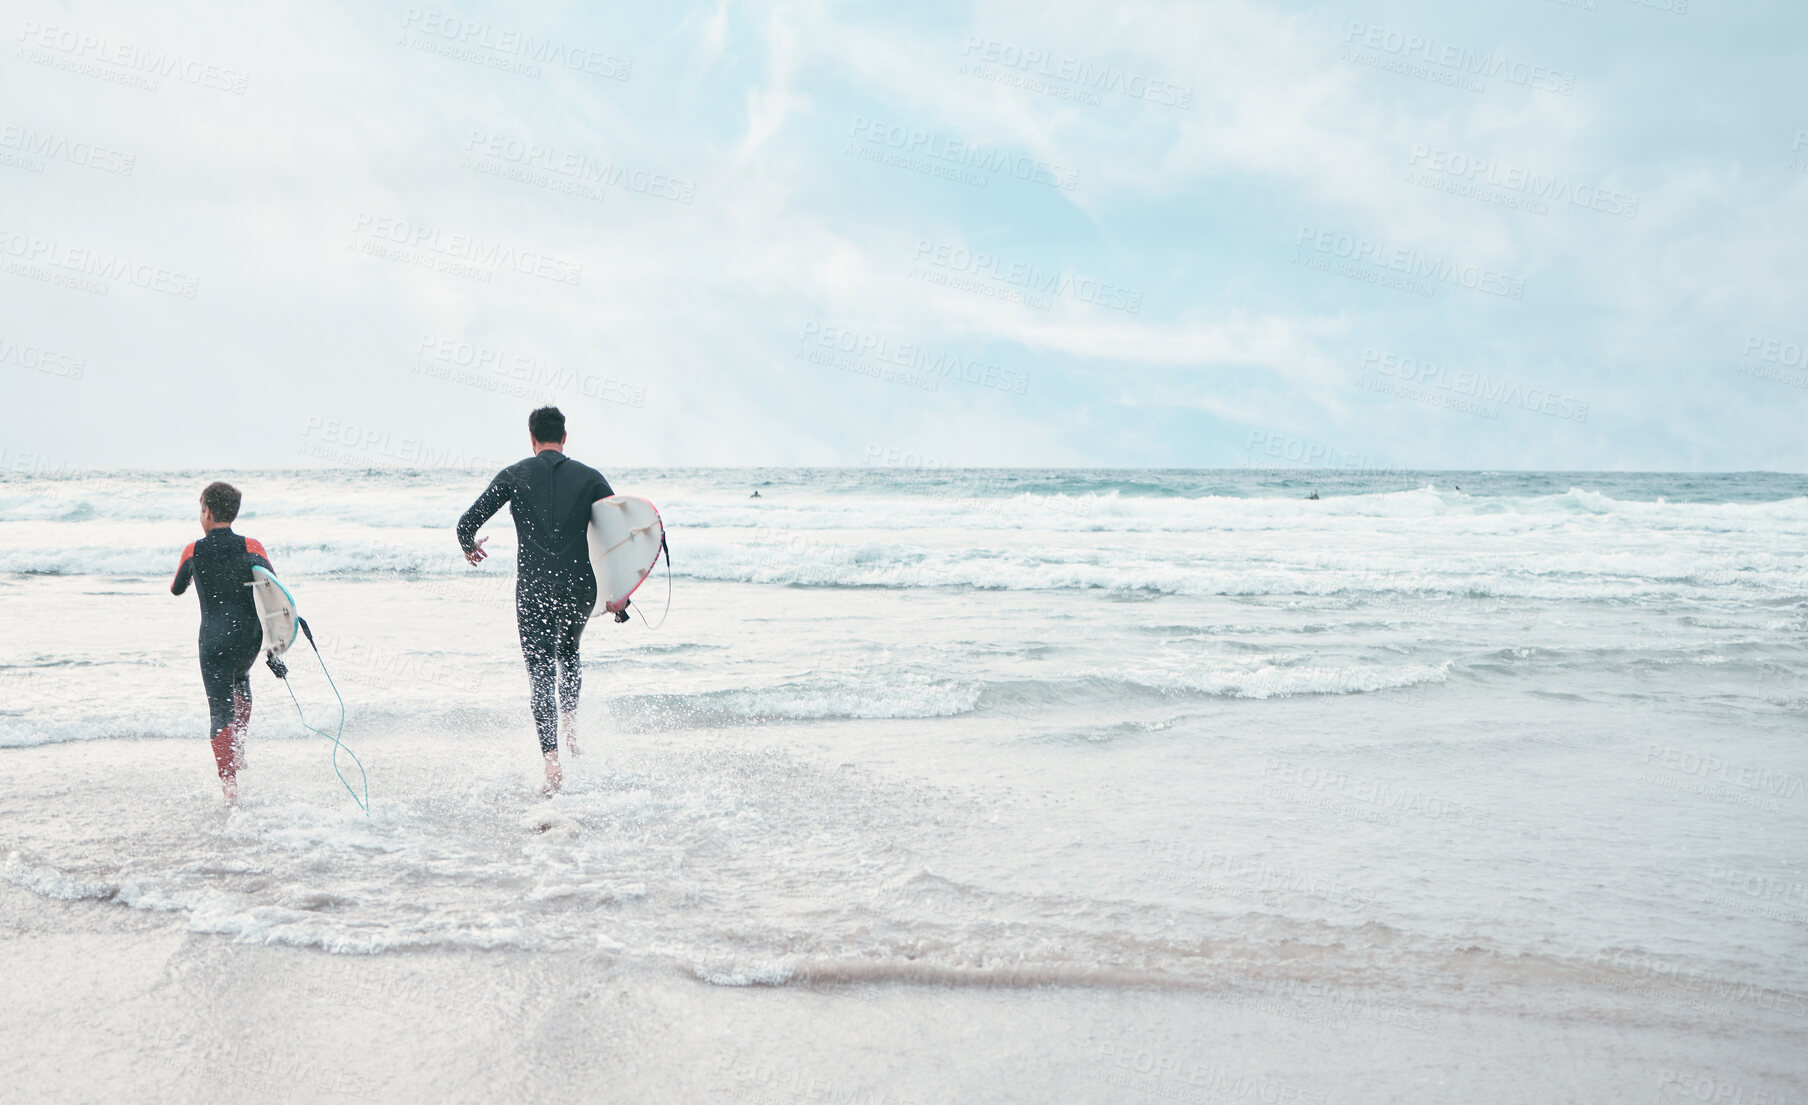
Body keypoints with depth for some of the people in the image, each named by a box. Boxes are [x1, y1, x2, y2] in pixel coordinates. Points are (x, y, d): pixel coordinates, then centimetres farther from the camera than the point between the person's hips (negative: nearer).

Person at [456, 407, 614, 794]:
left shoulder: (514, 475, 2)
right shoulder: (590, 477, 4)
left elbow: (467, 523, -1)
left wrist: (469, 548, 22)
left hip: (533, 588, -1)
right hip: (580, 586, 1)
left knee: (541, 670, 3)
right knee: (569, 652, 29)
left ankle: (552, 760, -11)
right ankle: (570, 725, 15)